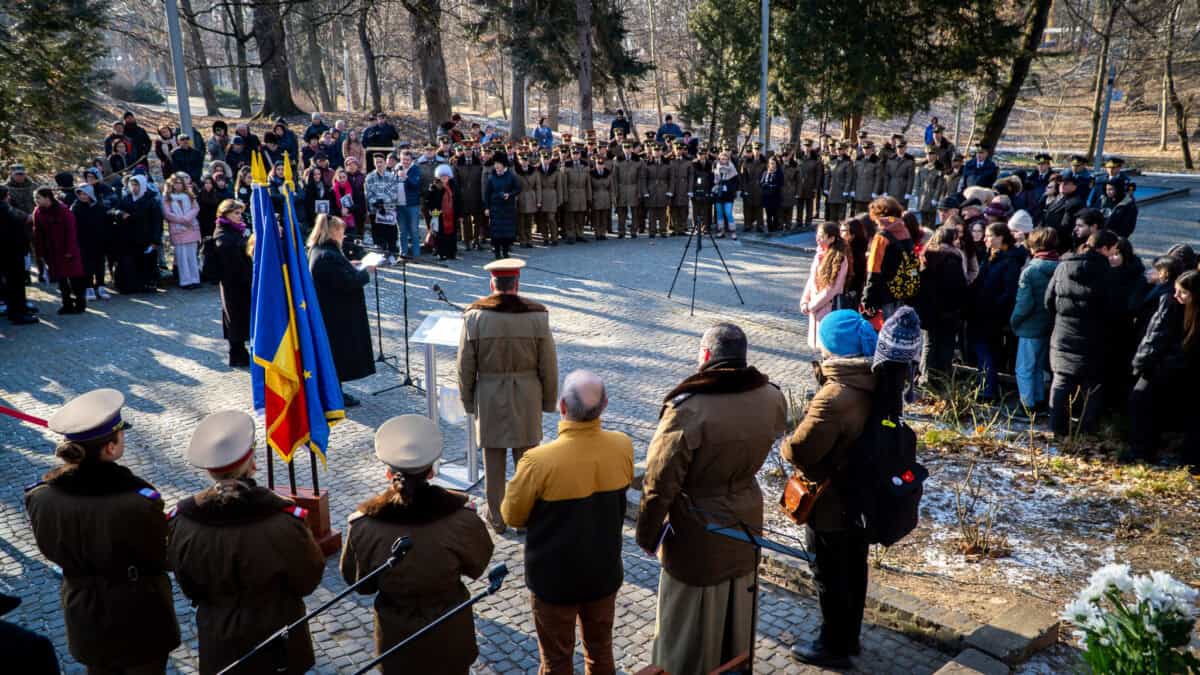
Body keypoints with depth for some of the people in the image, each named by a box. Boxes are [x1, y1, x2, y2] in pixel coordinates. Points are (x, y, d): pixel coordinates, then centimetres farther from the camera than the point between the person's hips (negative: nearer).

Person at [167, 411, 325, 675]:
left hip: (218, 648, 2)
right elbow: (308, 580, -13)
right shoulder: (283, 521, -29)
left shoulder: (181, 523, -20)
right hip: (278, 646, -2)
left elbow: (189, 589, -3)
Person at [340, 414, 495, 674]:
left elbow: (357, 581, -7)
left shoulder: (364, 525, -23)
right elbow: (477, 566, -6)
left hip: (397, 638, 1)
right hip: (450, 633, -1)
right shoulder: (461, 518, -25)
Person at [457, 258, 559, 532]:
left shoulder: (475, 316, -11)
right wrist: (549, 400, 9)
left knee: (494, 459, 12)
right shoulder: (537, 316, -11)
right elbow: (548, 365, -4)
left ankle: (497, 518, 24)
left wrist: (468, 400, 9)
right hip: (527, 396, 0)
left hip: (489, 396, 0)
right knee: (525, 458, 13)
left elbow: (465, 366, -4)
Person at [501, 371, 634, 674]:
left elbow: (512, 516, -12)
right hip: (605, 572, 4)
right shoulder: (623, 447, -15)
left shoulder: (540, 461, -29)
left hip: (555, 578, -3)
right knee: (601, 651, 24)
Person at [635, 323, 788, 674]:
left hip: (697, 535, -5)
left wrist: (647, 534, -8)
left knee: (691, 622, 15)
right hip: (745, 524, 5)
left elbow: (660, 482, -22)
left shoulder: (688, 409, -28)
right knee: (736, 610, 26)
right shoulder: (771, 398, -11)